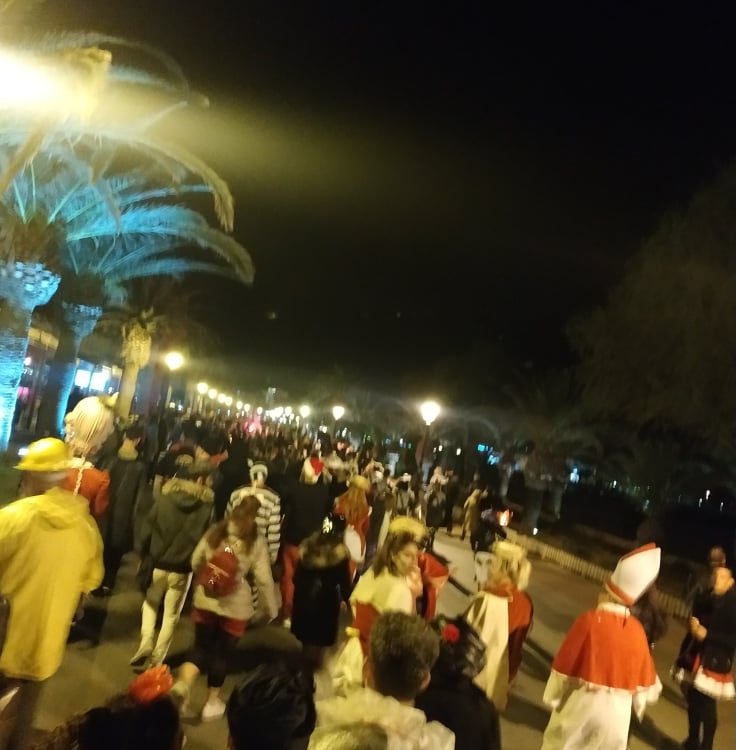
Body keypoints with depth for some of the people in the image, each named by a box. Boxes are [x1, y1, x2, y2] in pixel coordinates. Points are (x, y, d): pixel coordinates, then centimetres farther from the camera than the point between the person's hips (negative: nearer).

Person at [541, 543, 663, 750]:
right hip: (618, 708, 3)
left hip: (581, 701, -3)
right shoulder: (637, 630, -8)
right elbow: (644, 676, 3)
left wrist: (553, 697, 3)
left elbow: (565, 665, -12)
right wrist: (640, 703, 22)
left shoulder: (590, 620, -17)